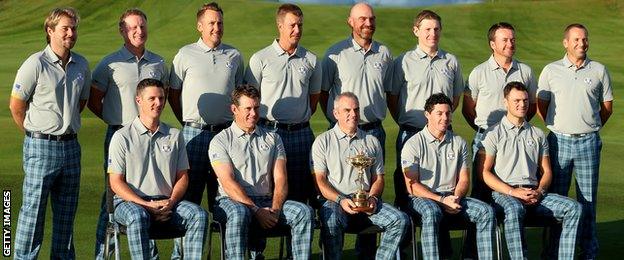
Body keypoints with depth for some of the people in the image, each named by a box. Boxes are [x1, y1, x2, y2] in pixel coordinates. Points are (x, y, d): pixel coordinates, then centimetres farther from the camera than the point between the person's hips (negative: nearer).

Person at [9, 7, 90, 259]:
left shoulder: (81, 65, 8)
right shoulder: (36, 64, -10)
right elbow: (16, 105, -4)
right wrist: (36, 133, 4)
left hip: (71, 146, 6)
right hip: (41, 146, -6)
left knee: (66, 210, 12)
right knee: (33, 208, -3)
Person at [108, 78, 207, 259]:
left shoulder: (175, 136, 15)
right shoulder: (123, 137, 2)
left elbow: (182, 177, 15)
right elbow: (116, 182, -2)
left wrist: (171, 201, -7)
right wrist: (146, 205, -14)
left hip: (166, 202, 4)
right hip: (130, 201, -4)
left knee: (199, 215, -24)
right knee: (137, 217, -38)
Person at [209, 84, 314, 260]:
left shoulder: (272, 138, 17)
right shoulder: (221, 141, 4)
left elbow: (280, 179, 8)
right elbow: (228, 182, -8)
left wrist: (275, 209, -12)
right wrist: (256, 211, -19)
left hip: (267, 202, 4)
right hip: (232, 201, -4)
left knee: (304, 211, -22)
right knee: (238, 213, -40)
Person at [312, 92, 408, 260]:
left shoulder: (372, 142, 20)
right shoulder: (323, 141, 8)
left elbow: (378, 178, 19)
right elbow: (319, 180, 0)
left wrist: (372, 198, -3)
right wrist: (341, 200, -15)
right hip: (334, 200, -4)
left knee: (400, 220, -21)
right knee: (331, 221, -38)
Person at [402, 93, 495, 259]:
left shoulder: (459, 143, 13)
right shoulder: (413, 144, -1)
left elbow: (464, 179, 14)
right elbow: (412, 186, -6)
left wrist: (456, 198, -9)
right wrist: (441, 200, -16)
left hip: (452, 197, 5)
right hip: (422, 197, -4)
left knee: (486, 211, -19)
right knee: (432, 212, -39)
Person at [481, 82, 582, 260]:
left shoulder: (537, 135, 22)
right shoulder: (494, 134, 7)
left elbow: (546, 171, 20)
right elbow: (484, 171, -2)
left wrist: (539, 191, -3)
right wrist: (513, 192, -13)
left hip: (535, 193, 5)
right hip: (504, 193, -5)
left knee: (574, 208, -19)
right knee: (515, 209, -41)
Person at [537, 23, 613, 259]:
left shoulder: (599, 71, 5)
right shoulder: (551, 71, 4)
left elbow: (607, 107, 13)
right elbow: (541, 106, 11)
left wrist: (590, 128, 13)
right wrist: (558, 128, 11)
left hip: (588, 142, 0)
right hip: (559, 140, 0)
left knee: (588, 199, 4)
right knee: (555, 198, 3)